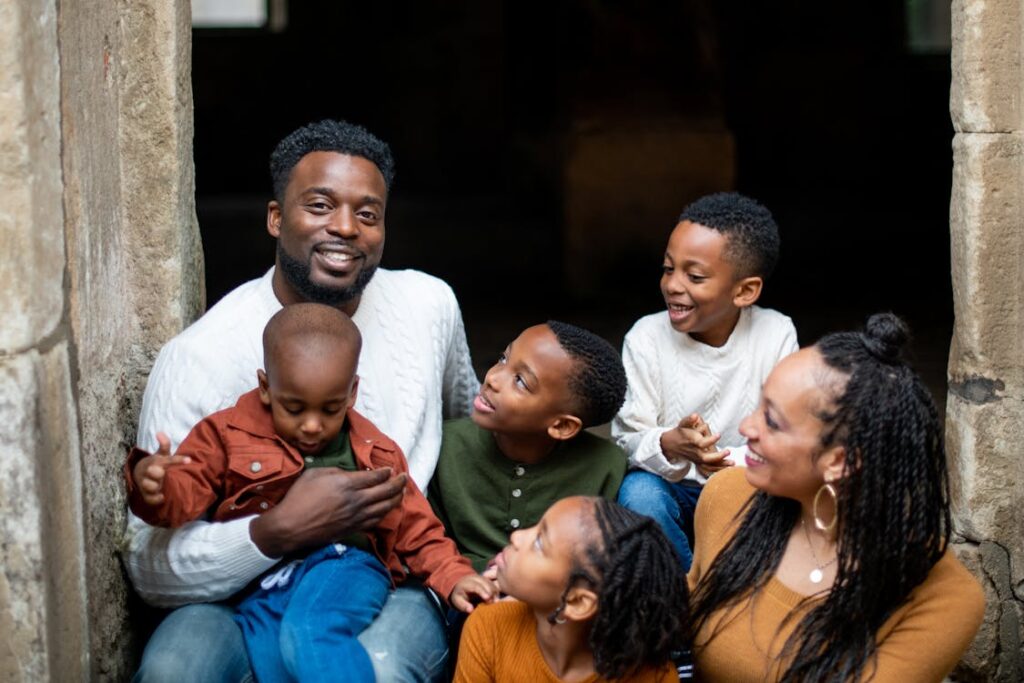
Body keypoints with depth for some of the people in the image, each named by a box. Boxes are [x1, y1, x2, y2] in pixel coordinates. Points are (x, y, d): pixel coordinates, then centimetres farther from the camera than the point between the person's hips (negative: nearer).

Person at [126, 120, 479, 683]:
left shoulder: (429, 305, 2)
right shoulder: (198, 356, -12)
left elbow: (469, 421, 25)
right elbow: (150, 569, -15)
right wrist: (278, 531, -30)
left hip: (393, 585, 2)